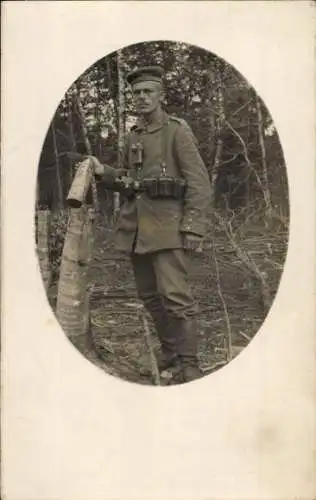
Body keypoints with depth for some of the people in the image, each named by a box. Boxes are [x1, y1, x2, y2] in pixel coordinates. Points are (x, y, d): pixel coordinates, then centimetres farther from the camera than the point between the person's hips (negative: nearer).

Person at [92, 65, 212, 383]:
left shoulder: (178, 131, -4)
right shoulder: (133, 137, 16)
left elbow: (199, 184, -9)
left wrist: (193, 229, -18)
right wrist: (104, 173, 9)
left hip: (167, 225, -7)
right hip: (137, 226, 7)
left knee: (175, 295, -13)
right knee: (149, 294, 12)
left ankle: (190, 365, -3)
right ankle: (170, 351, 28)